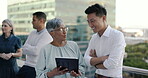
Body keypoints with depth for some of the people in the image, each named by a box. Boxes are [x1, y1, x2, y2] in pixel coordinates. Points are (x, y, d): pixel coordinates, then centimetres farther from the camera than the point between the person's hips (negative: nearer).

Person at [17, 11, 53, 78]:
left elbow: (36, 51, -20)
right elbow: (23, 50, 8)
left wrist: (27, 46, -3)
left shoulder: (47, 35, -11)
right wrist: (32, 49, -10)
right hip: (26, 66, 6)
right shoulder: (32, 33, 11)